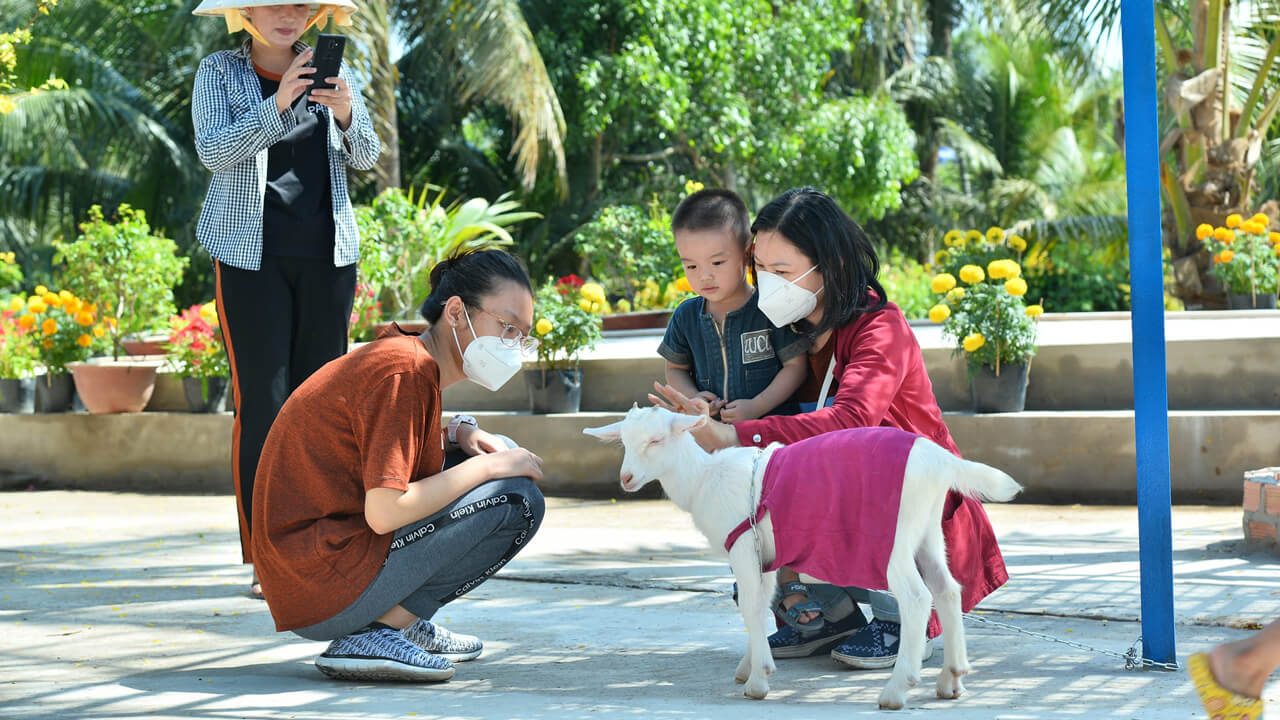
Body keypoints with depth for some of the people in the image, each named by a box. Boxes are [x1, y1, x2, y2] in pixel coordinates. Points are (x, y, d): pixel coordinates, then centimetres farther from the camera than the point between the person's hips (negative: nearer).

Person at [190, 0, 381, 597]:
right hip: (253, 255, -3)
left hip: (327, 254, 3)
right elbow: (214, 150, -11)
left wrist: (345, 113, -15)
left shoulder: (330, 71, 11)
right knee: (261, 401, -7)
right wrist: (278, 103, -23)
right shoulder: (219, 73, 3)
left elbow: (366, 156, 6)